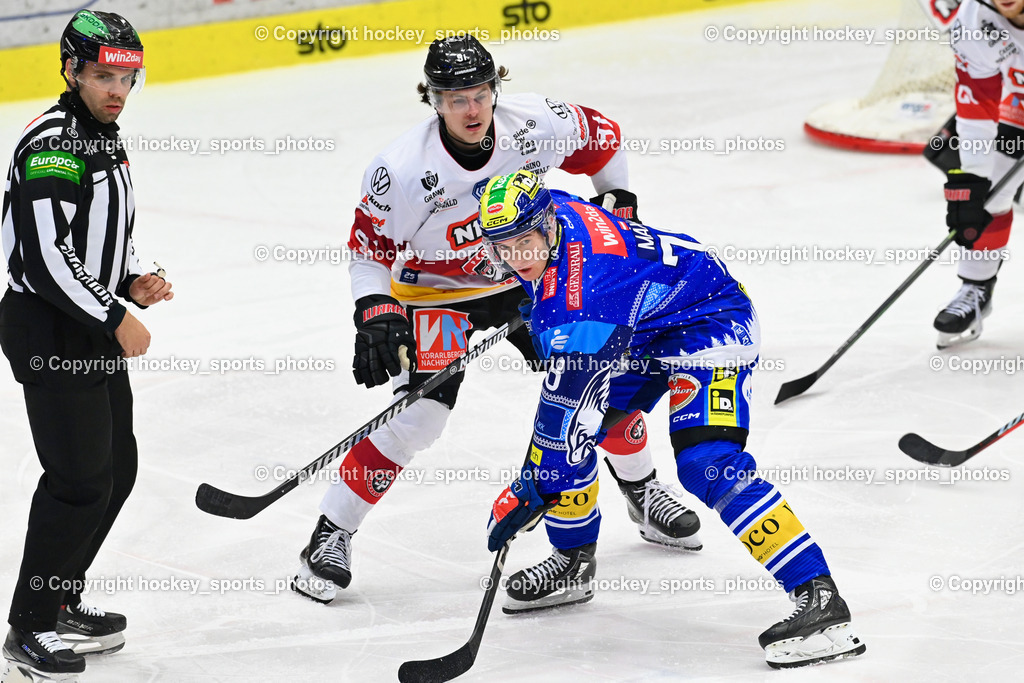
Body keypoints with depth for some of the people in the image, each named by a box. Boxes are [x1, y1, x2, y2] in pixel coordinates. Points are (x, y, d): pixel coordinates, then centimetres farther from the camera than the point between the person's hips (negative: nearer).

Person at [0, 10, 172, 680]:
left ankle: (62, 601, 27)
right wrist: (115, 319, -21)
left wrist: (133, 282, 7)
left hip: (93, 331, 10)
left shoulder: (105, 140, 14)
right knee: (81, 477, -10)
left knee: (118, 466, 15)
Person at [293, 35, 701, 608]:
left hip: (526, 277, 4)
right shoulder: (402, 171, -28)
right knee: (422, 413, -19)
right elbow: (369, 250, -16)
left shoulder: (538, 125, -21)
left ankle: (641, 490, 30)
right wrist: (376, 314, -28)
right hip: (437, 294, -4)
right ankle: (332, 533, -7)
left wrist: (618, 201, 0)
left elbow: (602, 138, 1)